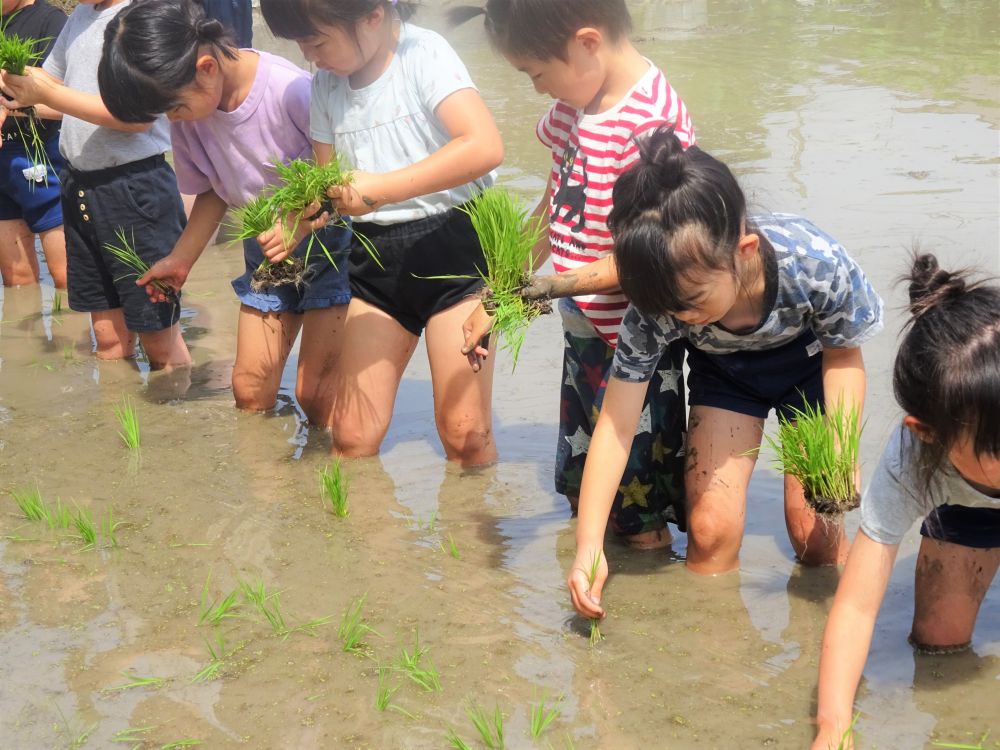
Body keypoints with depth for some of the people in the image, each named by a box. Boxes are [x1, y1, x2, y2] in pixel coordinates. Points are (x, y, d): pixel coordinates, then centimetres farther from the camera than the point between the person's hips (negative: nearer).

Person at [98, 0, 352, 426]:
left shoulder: (291, 91, -29)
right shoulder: (189, 114, -10)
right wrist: (181, 259, 3)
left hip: (330, 244, -6)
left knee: (315, 393, -10)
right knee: (249, 389, 4)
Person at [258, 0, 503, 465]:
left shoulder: (423, 54, -11)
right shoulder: (325, 84, 7)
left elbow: (484, 147, -25)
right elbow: (328, 187, 14)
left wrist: (379, 189, -25)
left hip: (453, 245, -5)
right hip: (376, 256, 5)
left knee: (465, 434, -7)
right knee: (352, 436, -1)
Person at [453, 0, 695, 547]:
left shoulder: (654, 122, -24)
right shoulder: (575, 102, 3)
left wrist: (562, 283, -29)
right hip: (583, 330, 9)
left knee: (641, 526, 1)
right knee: (582, 501, 21)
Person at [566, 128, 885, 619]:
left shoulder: (815, 263, -40)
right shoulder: (656, 305, -35)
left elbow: (843, 352, -17)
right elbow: (616, 423, -27)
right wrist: (589, 549, -32)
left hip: (809, 360, -1)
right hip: (725, 370, 1)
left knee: (813, 532, -3)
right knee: (711, 528, -10)